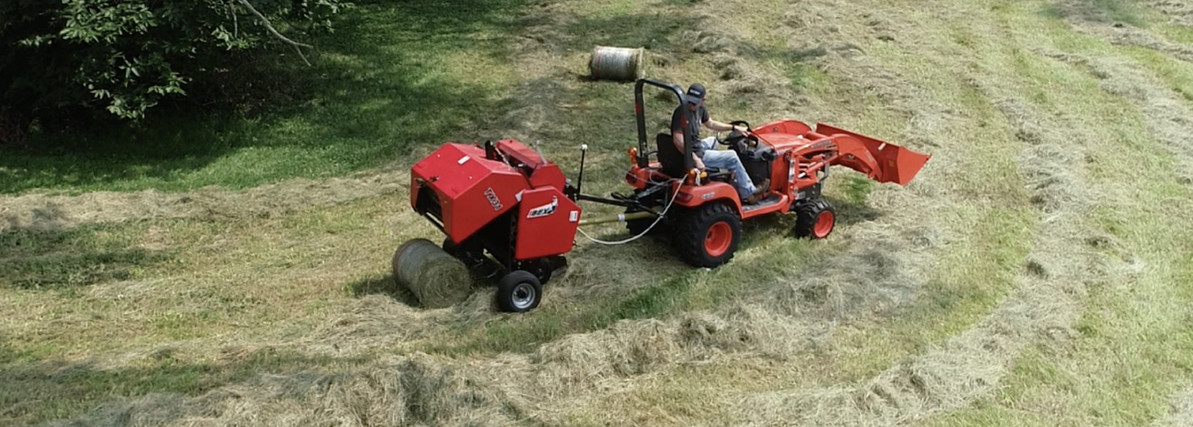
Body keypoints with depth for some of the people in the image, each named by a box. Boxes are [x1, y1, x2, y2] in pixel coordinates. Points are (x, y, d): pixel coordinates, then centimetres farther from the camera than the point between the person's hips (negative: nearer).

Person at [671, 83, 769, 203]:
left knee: (712, 140, 37)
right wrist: (696, 159, -34)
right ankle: (749, 194, 10)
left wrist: (734, 128, 14)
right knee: (732, 157, 0)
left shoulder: (699, 109, 0)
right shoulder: (681, 112, -26)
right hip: (688, 154, -10)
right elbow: (678, 141, -32)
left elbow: (711, 124, 18)